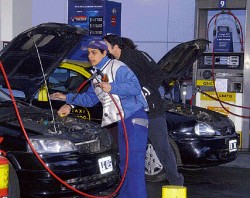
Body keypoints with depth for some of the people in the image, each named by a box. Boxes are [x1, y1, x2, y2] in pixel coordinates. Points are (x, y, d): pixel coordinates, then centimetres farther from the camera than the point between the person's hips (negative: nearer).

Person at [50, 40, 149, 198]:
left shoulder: (117, 67, -7)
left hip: (134, 116, -9)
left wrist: (112, 87, -24)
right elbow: (90, 98, 29)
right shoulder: (97, 75, 21)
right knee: (125, 164, 14)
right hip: (122, 121, 10)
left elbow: (135, 87, -18)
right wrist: (68, 98, 23)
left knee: (134, 165, -15)